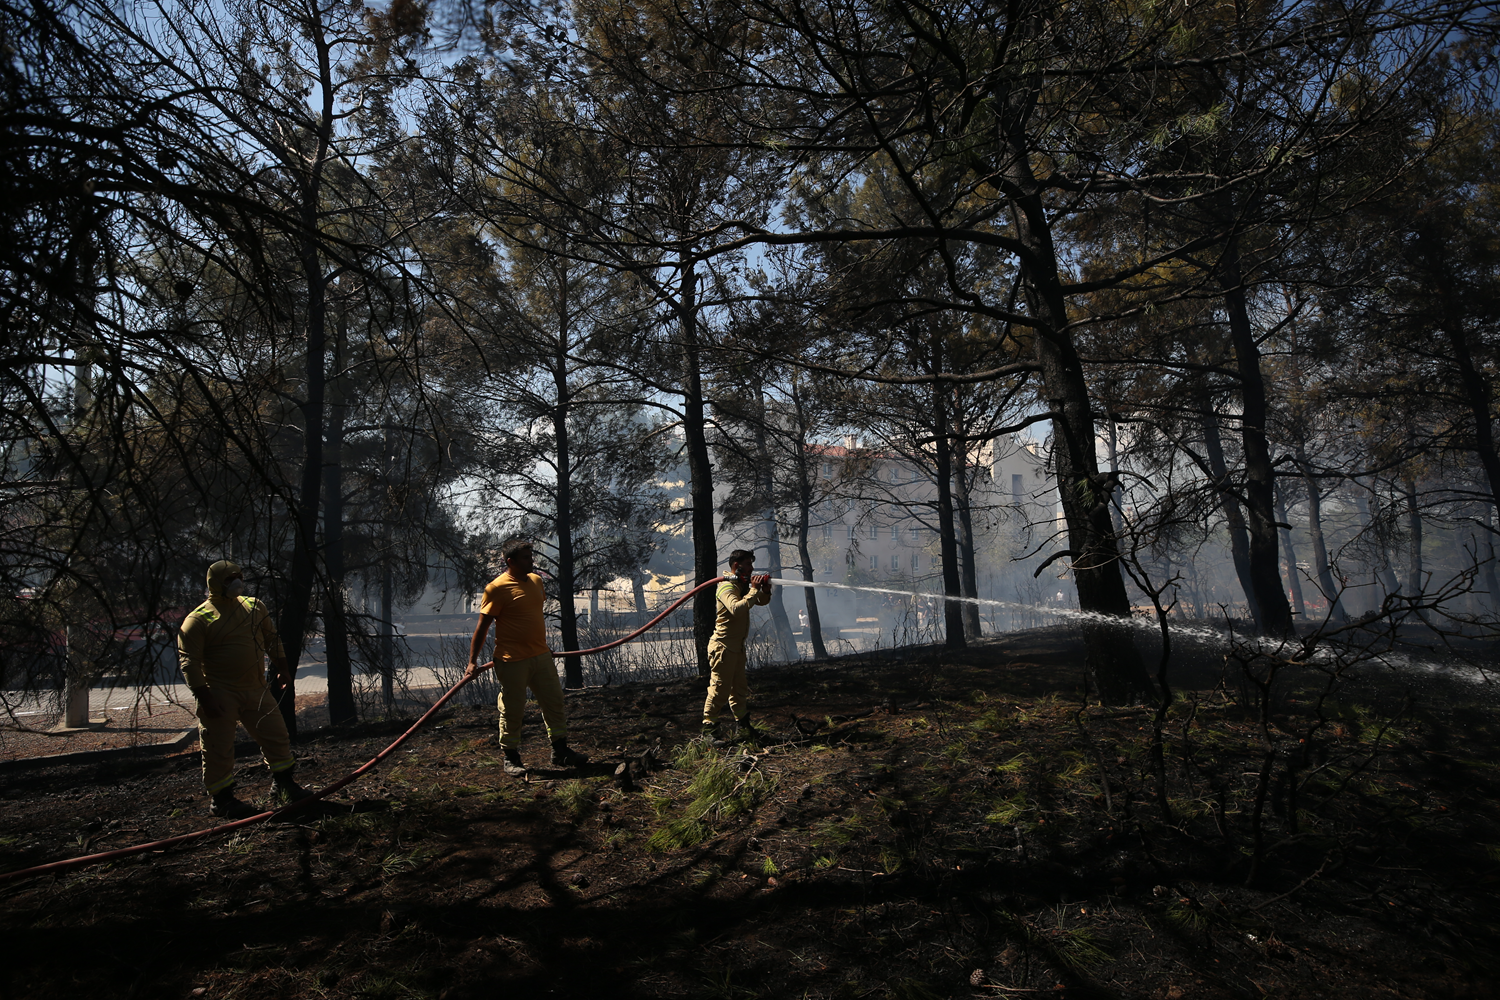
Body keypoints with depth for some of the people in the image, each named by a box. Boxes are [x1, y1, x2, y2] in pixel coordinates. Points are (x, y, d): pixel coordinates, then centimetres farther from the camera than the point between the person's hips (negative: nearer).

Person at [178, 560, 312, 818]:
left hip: (256, 690, 6)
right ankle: (220, 799, 17)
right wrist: (204, 697, -19)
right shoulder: (198, 620, -11)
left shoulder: (255, 607, 7)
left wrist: (282, 668, 15)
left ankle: (283, 786, 25)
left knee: (276, 736, 10)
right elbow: (189, 661, -13)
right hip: (220, 694, -6)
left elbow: (271, 638, 19)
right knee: (218, 749, 2)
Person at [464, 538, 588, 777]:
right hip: (513, 661, -7)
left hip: (541, 656, 7)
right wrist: (473, 661, -11)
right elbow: (483, 625, -11)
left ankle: (560, 752, 22)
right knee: (512, 710, 3)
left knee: (554, 702, 11)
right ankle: (509, 757, 21)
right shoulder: (497, 587, -14)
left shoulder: (536, 580, 9)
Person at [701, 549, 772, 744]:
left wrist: (765, 589, -2)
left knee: (739, 689, 14)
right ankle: (707, 730, -2)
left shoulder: (743, 586, 13)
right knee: (719, 690, -8)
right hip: (723, 646, -10)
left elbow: (762, 602, 19)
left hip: (737, 646, 10)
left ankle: (742, 728, 22)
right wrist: (754, 590, -29)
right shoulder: (726, 587, -17)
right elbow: (737, 608, -35)